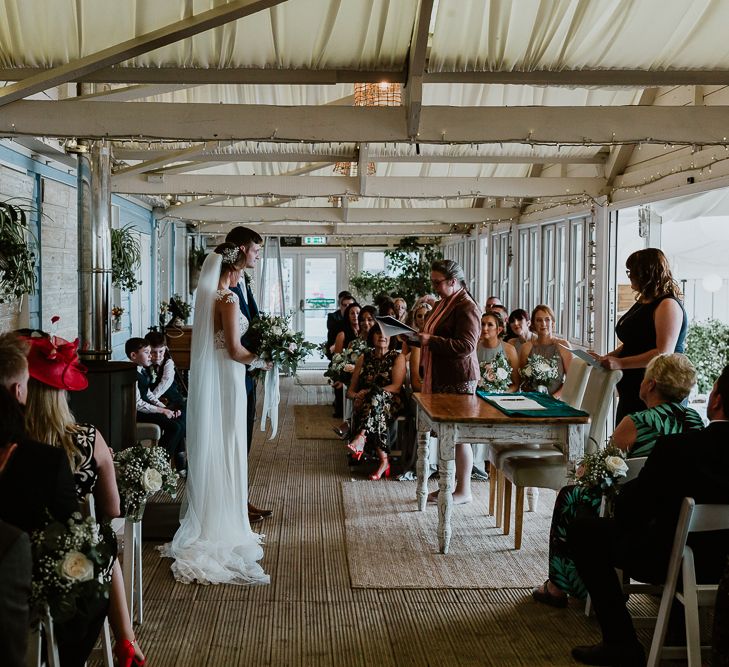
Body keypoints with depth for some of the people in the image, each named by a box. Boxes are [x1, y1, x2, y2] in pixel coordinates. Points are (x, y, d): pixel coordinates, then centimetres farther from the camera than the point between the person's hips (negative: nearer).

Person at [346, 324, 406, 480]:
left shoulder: (398, 358, 8)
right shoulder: (364, 358, 18)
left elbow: (396, 387, -7)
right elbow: (351, 390, 15)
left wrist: (368, 392, -18)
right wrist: (357, 396, -11)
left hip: (390, 403, -2)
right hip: (365, 405, 2)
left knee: (376, 394, -38)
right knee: (376, 419, -35)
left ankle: (361, 437, -48)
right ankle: (384, 460, -33)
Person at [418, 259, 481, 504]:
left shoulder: (466, 307, -13)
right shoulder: (443, 303, 17)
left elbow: (466, 345, -22)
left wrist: (430, 341, -23)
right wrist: (418, 337, 12)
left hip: (459, 380, -9)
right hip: (441, 378, 9)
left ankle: (464, 491, 6)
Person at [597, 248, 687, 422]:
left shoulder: (668, 305, -15)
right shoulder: (643, 302, 15)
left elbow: (663, 353, -23)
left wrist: (620, 363, -24)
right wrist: (607, 357, 9)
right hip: (632, 391, 9)